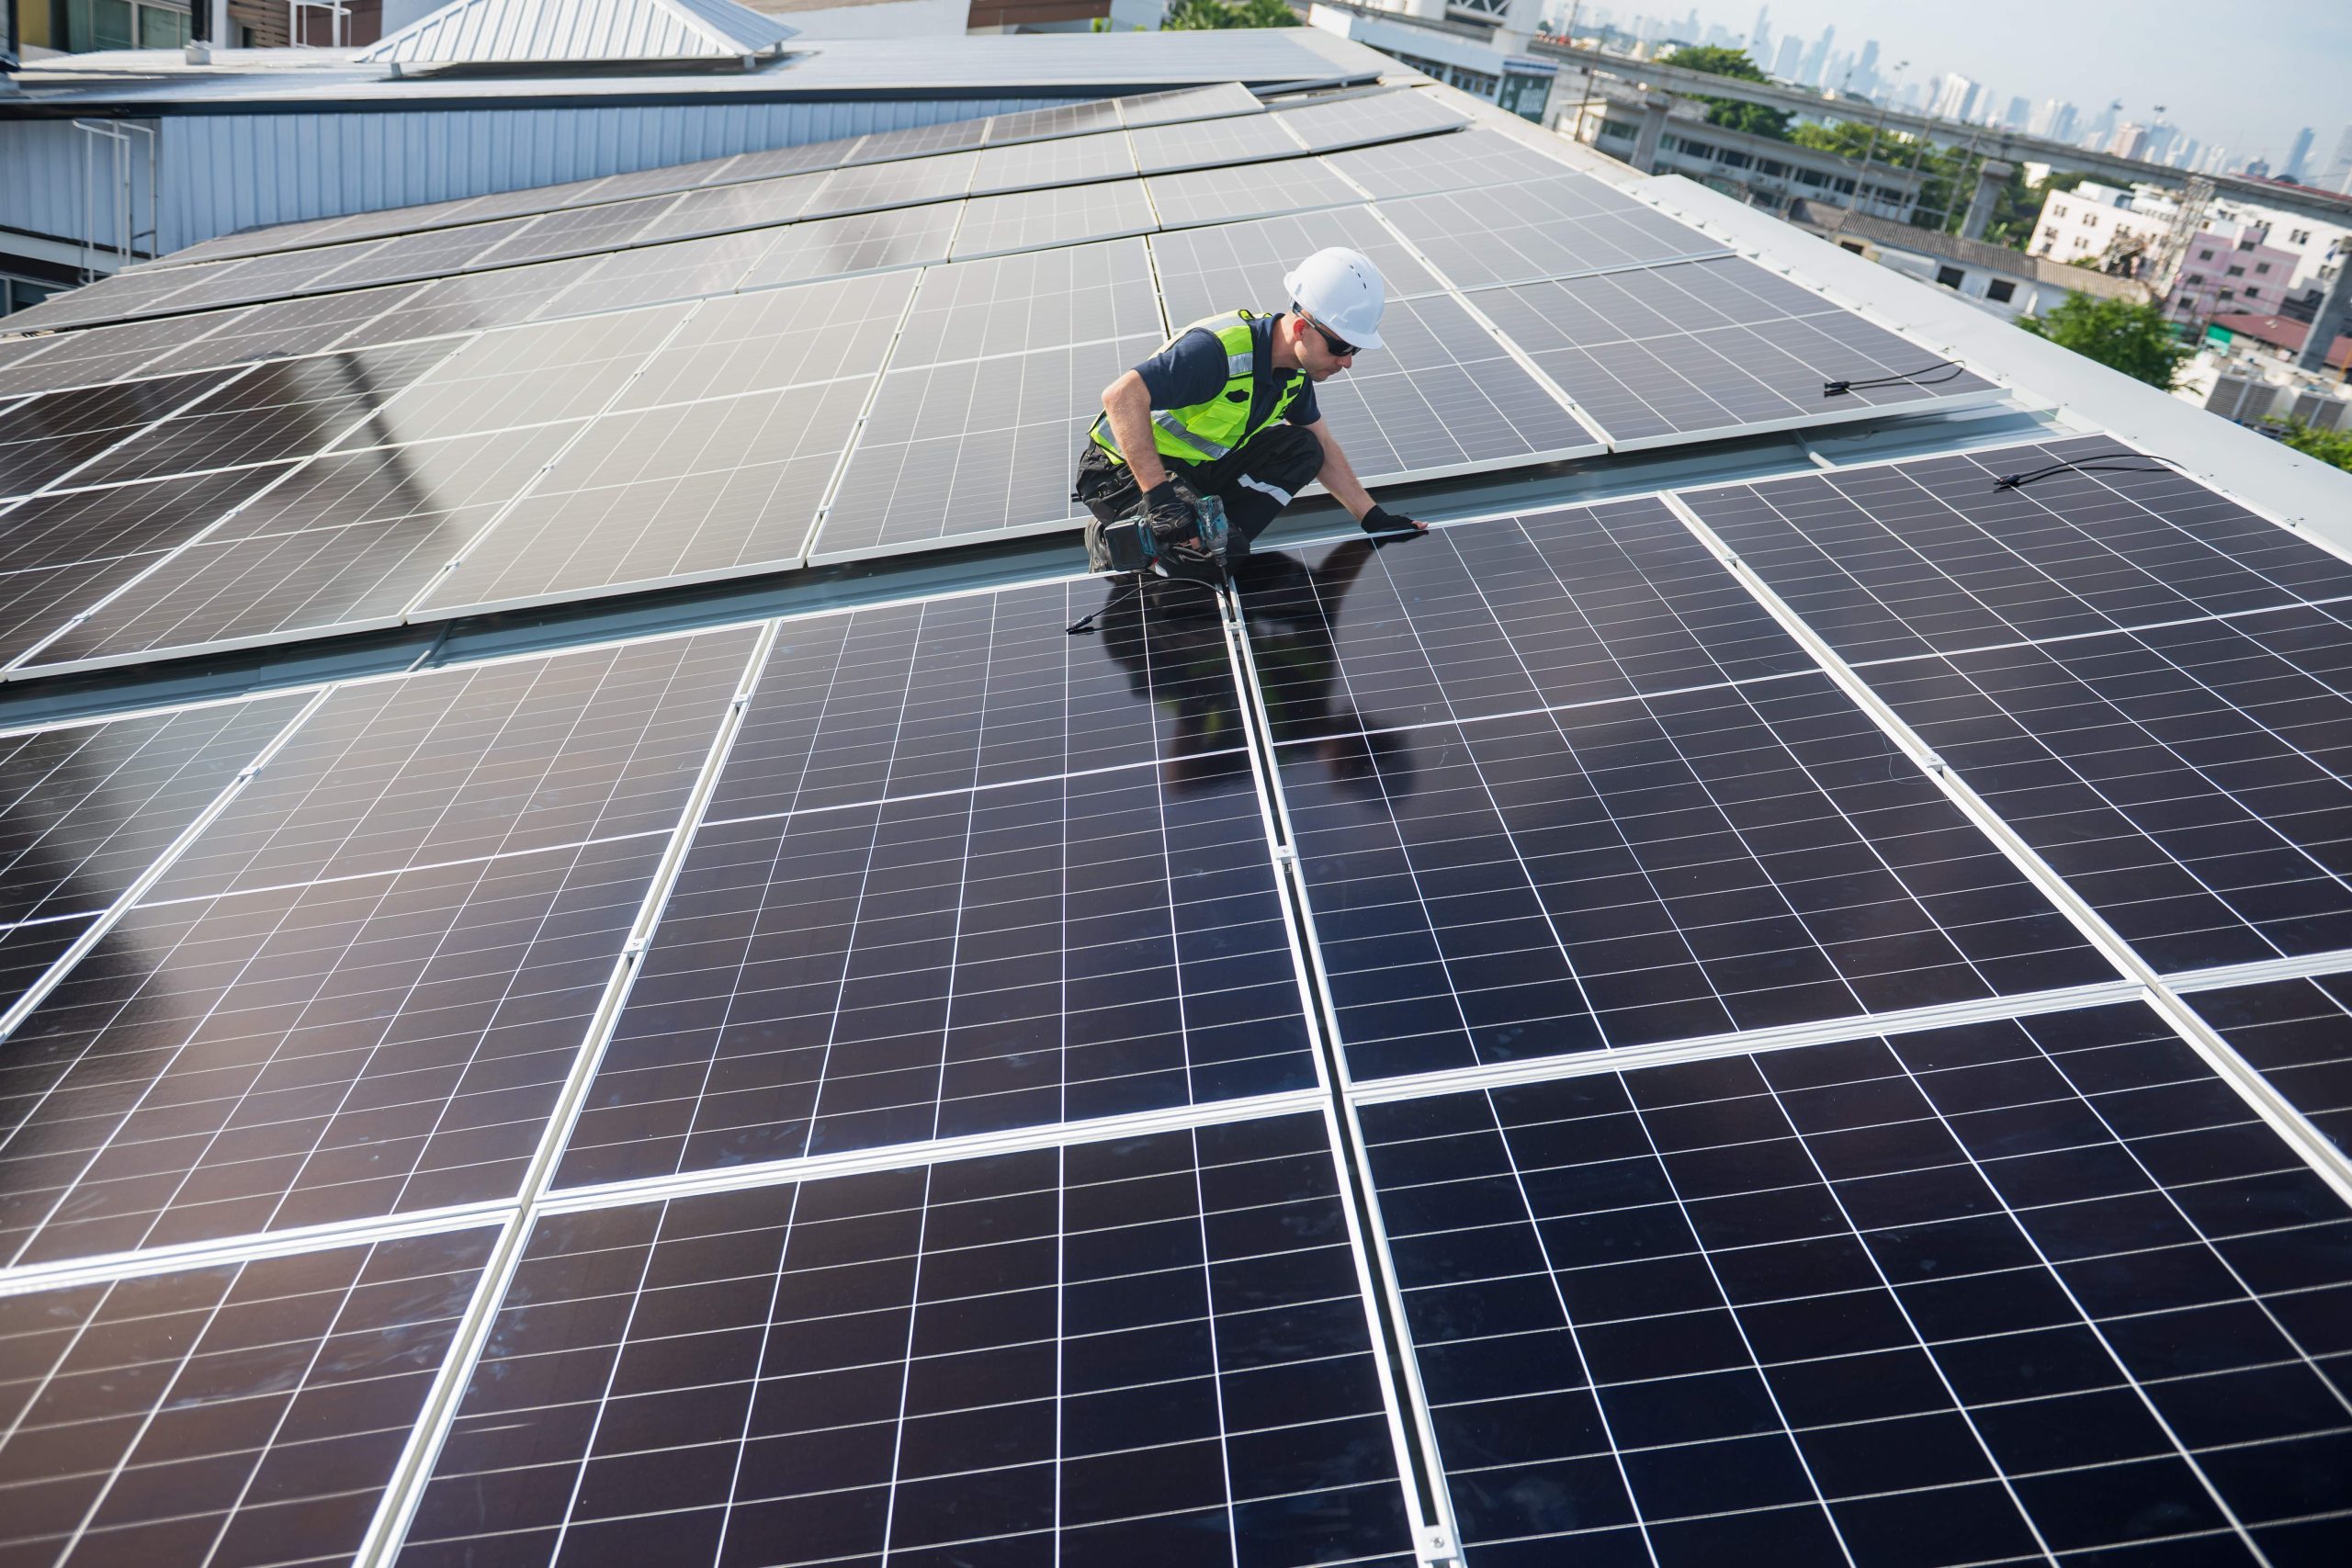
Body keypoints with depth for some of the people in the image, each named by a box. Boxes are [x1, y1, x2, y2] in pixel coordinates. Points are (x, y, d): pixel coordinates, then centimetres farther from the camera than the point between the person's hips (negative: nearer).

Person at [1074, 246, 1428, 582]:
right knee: (1195, 564, -30)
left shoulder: (1295, 366, -2)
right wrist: (1159, 497, -41)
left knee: (1301, 450, -5)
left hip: (1197, 466, 8)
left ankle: (1220, 538, -11)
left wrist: (1372, 517, 7)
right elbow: (1121, 396, -37)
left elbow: (1320, 443, 13)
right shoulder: (1219, 350, -31)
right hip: (1125, 472, -8)